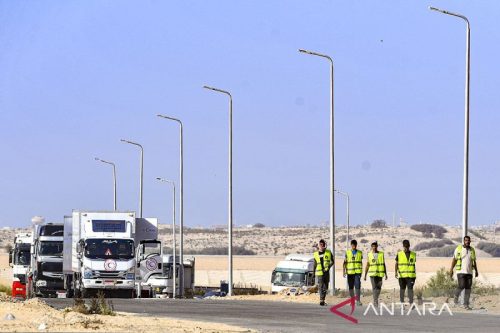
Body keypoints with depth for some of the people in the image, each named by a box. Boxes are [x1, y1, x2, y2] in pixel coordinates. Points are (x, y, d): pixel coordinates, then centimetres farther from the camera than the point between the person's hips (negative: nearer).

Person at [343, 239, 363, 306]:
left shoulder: (360, 253, 8)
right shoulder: (347, 252, 4)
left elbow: (361, 262, 15)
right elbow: (345, 262, 3)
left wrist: (361, 272, 16)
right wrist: (344, 271, -5)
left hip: (358, 272, -1)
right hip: (350, 272, 1)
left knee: (358, 285, -12)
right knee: (351, 286, 6)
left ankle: (358, 300, -13)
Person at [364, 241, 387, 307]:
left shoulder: (381, 254, 5)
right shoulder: (369, 255, 2)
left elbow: (384, 264, 8)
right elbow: (367, 265, 5)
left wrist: (385, 274, 4)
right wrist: (365, 275, 2)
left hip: (379, 273, 2)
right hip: (372, 273, -2)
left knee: (379, 287, 4)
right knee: (374, 287, -10)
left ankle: (375, 300, 24)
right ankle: (375, 302, -10)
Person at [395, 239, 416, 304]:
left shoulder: (413, 254, 8)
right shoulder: (399, 254, 1)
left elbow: (414, 265, 16)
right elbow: (396, 264, -1)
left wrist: (415, 275, 17)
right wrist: (396, 273, -16)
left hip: (411, 275, 0)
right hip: (402, 275, 0)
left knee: (410, 288, -10)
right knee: (402, 289, 6)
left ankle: (411, 303, -14)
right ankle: (402, 303, 14)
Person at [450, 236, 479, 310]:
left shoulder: (472, 250, 6)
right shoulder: (458, 249, -6)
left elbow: (474, 262, 13)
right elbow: (454, 260, -4)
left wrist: (476, 271, 7)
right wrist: (451, 270, -10)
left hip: (469, 272, 4)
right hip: (460, 271, -4)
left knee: (468, 288, -2)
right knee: (461, 286, -17)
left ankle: (466, 305, 2)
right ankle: (456, 295, 14)